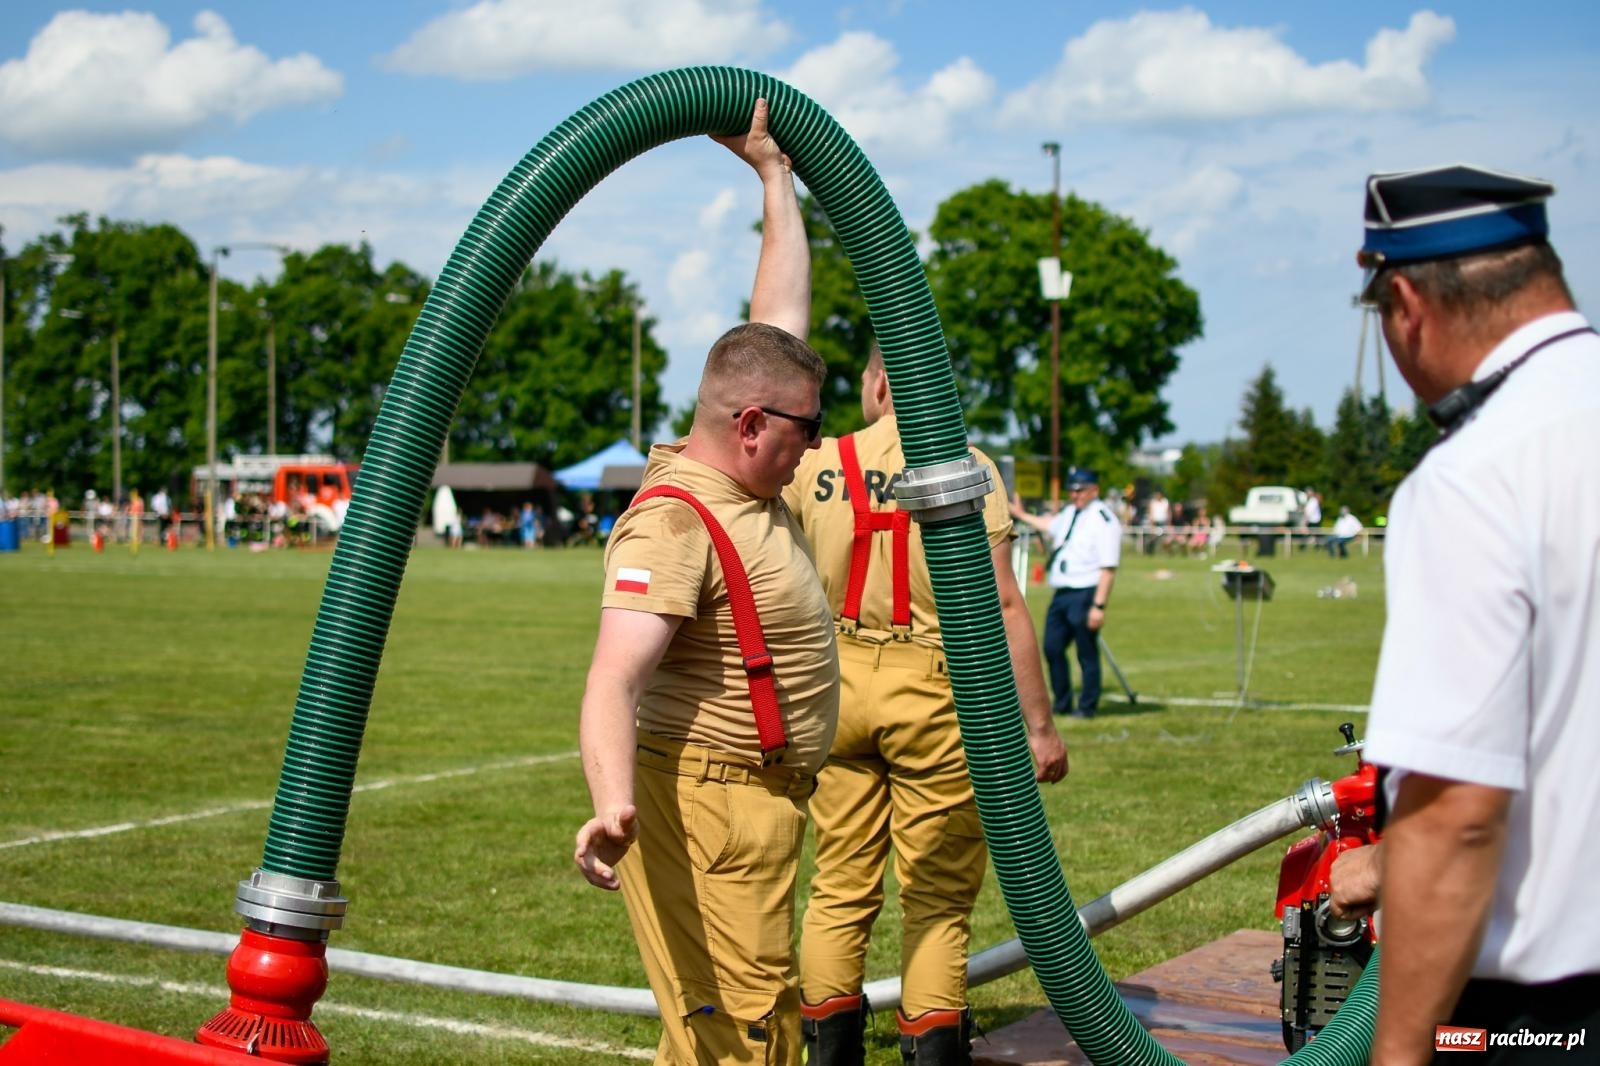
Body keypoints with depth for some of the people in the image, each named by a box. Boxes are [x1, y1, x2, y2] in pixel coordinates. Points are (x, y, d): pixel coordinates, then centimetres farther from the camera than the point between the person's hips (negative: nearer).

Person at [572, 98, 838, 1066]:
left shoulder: (742, 474, 7)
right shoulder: (675, 523, -22)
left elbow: (780, 316, 19)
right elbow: (614, 680, -33)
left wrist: (775, 174, 23)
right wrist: (613, 803, -49)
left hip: (765, 801, 10)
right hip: (709, 808, -10)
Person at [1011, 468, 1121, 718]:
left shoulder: (1104, 519, -13)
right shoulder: (1069, 513, 14)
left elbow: (1108, 568, -19)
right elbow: (1050, 526, 40)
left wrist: (1099, 605, -24)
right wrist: (1022, 515, 50)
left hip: (1085, 594, -9)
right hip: (1061, 594, 9)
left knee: (1087, 653, -2)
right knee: (1052, 648, 12)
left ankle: (1087, 707, 8)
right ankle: (1062, 703, 23)